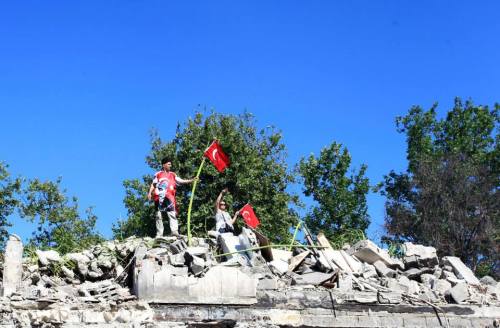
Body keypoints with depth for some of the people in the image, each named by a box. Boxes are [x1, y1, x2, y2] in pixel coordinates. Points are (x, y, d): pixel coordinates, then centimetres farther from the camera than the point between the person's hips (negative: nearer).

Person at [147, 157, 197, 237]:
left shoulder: (173, 175, 17)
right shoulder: (158, 174, 14)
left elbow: (181, 181, 11)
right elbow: (153, 184, 12)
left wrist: (191, 180, 1)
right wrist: (150, 192, -1)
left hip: (169, 197, 0)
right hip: (159, 198, 0)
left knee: (172, 214, -14)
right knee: (159, 216, 1)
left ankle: (174, 231, -23)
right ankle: (159, 233, 4)